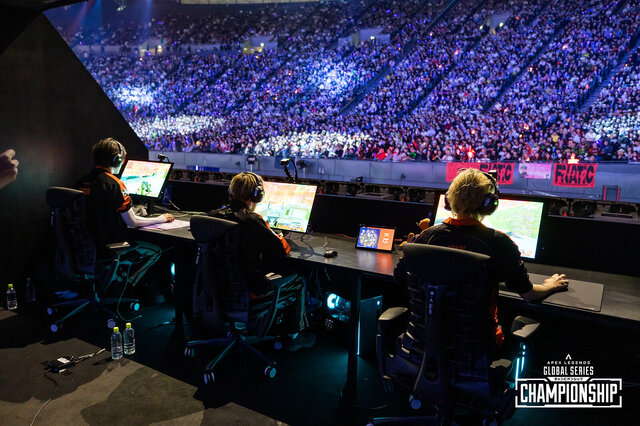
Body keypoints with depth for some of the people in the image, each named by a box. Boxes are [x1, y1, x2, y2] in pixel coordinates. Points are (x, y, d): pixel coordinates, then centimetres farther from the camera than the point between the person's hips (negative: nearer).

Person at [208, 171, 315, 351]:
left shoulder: (213, 215, -4)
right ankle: (295, 336, 27)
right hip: (248, 289, -8)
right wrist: (281, 240, 5)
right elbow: (280, 252, -18)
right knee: (299, 283, 16)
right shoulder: (251, 220, -24)